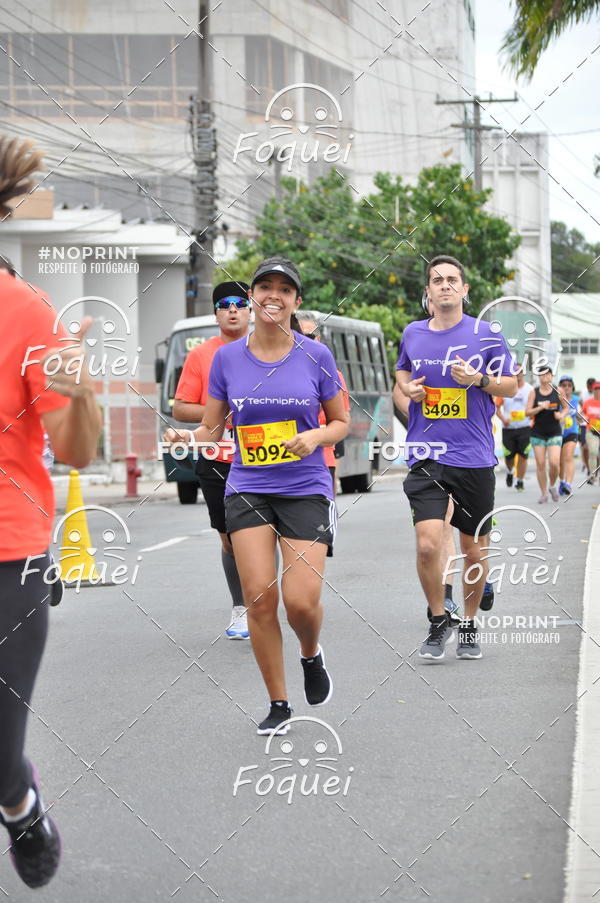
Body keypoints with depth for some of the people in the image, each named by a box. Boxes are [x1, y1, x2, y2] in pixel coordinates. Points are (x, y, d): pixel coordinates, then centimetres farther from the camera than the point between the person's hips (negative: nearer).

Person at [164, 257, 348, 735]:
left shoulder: (316, 355, 0)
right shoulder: (227, 358, 3)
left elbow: (341, 422, 9)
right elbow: (211, 430, 8)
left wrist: (316, 436, -13)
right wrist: (183, 439, -14)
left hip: (306, 490, -1)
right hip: (248, 489, 1)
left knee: (301, 601, -13)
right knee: (259, 599, -7)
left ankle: (312, 655, 24)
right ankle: (278, 705, 11)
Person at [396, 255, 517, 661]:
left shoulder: (485, 334, -2)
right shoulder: (413, 334, 6)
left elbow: (512, 384, 4)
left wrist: (479, 379, -15)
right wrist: (407, 387, 2)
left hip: (474, 459, -1)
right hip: (426, 456, 1)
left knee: (475, 552, 7)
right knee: (428, 545, -13)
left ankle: (469, 624, 27)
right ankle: (439, 622, 9)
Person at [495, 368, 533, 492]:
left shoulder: (530, 389, 3)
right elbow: (497, 407, 6)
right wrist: (503, 419, -10)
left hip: (525, 427, -1)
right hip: (508, 427, 1)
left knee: (523, 456, -4)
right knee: (509, 456, 3)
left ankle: (520, 481, 8)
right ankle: (509, 473, 35)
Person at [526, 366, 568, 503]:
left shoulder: (558, 391, 1)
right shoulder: (534, 392, 1)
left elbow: (566, 408, 12)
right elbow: (527, 412, -1)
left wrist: (562, 415, -9)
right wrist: (540, 407, -16)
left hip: (555, 433, -1)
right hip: (538, 433, 1)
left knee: (554, 463, -12)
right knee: (540, 464, -1)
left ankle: (553, 486, 16)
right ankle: (544, 493, 12)